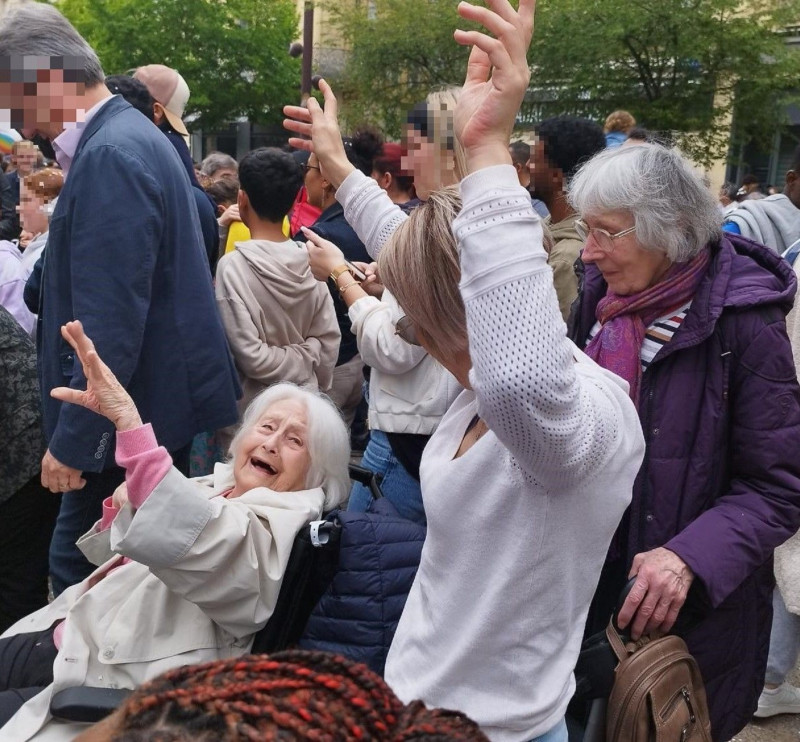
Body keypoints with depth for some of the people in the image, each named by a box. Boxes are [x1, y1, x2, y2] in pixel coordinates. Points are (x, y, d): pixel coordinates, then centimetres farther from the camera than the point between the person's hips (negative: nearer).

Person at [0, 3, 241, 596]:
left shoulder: (111, 156, -19)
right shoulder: (132, 135, 13)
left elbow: (110, 320, -23)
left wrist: (73, 438, -19)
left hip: (137, 415, -10)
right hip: (161, 401, 10)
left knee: (80, 571, 1)